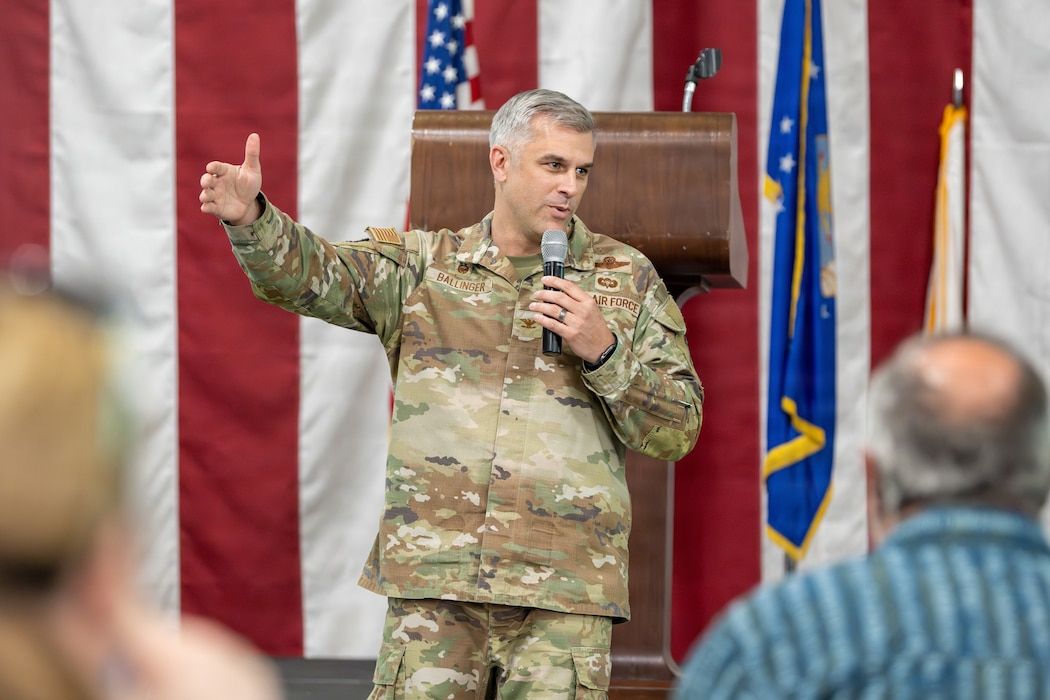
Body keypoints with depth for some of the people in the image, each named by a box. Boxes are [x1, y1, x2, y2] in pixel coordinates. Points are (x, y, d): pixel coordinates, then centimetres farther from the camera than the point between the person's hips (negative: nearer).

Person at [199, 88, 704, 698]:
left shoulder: (629, 280, 9)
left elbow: (677, 430, 5)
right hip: (433, 585, 1)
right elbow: (305, 273, -3)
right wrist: (249, 217, -24)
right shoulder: (424, 266, 12)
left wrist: (602, 349, -11)